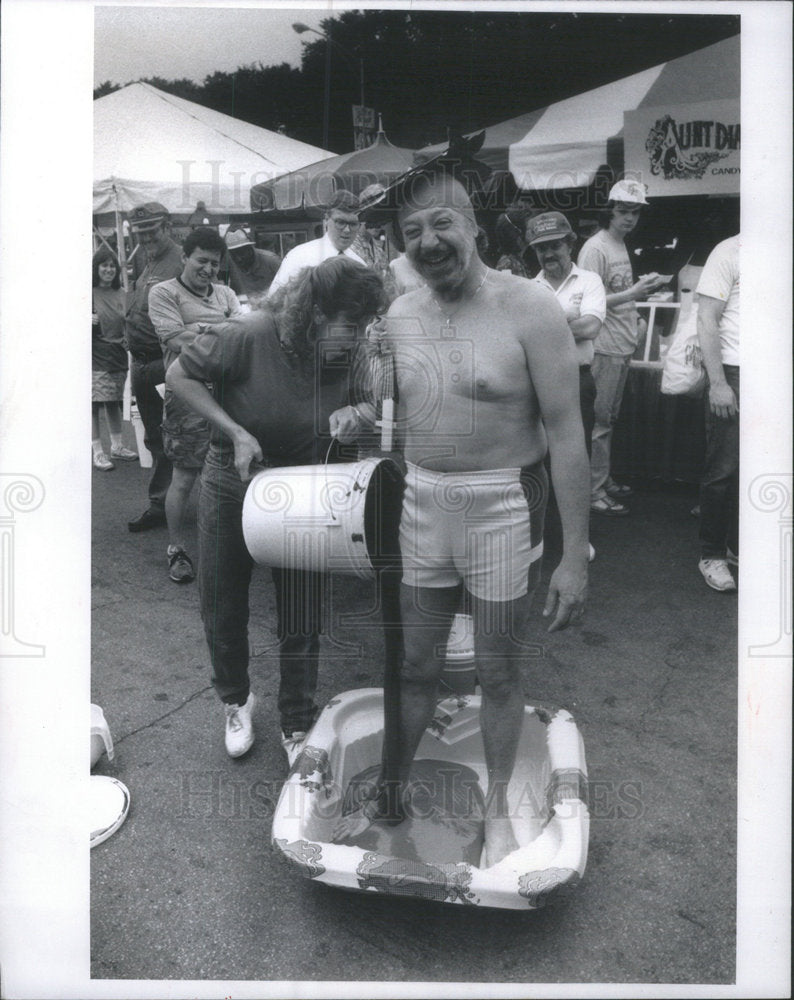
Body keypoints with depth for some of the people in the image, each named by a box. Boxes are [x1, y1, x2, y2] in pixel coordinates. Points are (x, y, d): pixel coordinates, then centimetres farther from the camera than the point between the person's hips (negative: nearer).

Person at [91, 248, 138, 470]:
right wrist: (88, 320, -23)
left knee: (114, 402, 13)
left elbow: (126, 324, 22)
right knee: (94, 403, -6)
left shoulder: (120, 294, 12)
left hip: (117, 354, 6)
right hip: (95, 355, -6)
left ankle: (117, 446, 22)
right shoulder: (89, 293, -5)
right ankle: (98, 453, -2)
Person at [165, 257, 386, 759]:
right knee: (223, 608, 13)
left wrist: (357, 413, -19)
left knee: (302, 618, 5)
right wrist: (236, 432, -23)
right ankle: (236, 699, 41)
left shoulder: (350, 359, -12)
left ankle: (298, 725, 25)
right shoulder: (249, 335, -25)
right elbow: (180, 375, -14)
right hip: (232, 485, -2)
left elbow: (372, 403, 6)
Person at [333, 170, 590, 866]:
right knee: (414, 665, 16)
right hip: (419, 504, 4)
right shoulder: (399, 316, 3)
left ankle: (498, 810, 35)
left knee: (499, 674, 11)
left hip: (503, 509, -4)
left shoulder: (528, 308, -13)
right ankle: (392, 792, 39)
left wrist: (575, 556, -15)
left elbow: (566, 432, -14)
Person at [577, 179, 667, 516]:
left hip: (622, 347, 9)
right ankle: (595, 492, 3)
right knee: (599, 421, -4)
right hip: (604, 349, -9)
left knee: (608, 419, 16)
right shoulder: (596, 248, -13)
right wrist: (633, 293, -24)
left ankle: (604, 480, 27)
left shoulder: (621, 245, 15)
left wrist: (634, 317, 8)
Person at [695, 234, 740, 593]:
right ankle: (712, 555, 11)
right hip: (733, 374, -5)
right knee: (724, 469, -1)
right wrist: (718, 384, -14)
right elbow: (707, 320, -8)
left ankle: (738, 544, 24)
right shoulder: (729, 252, -5)